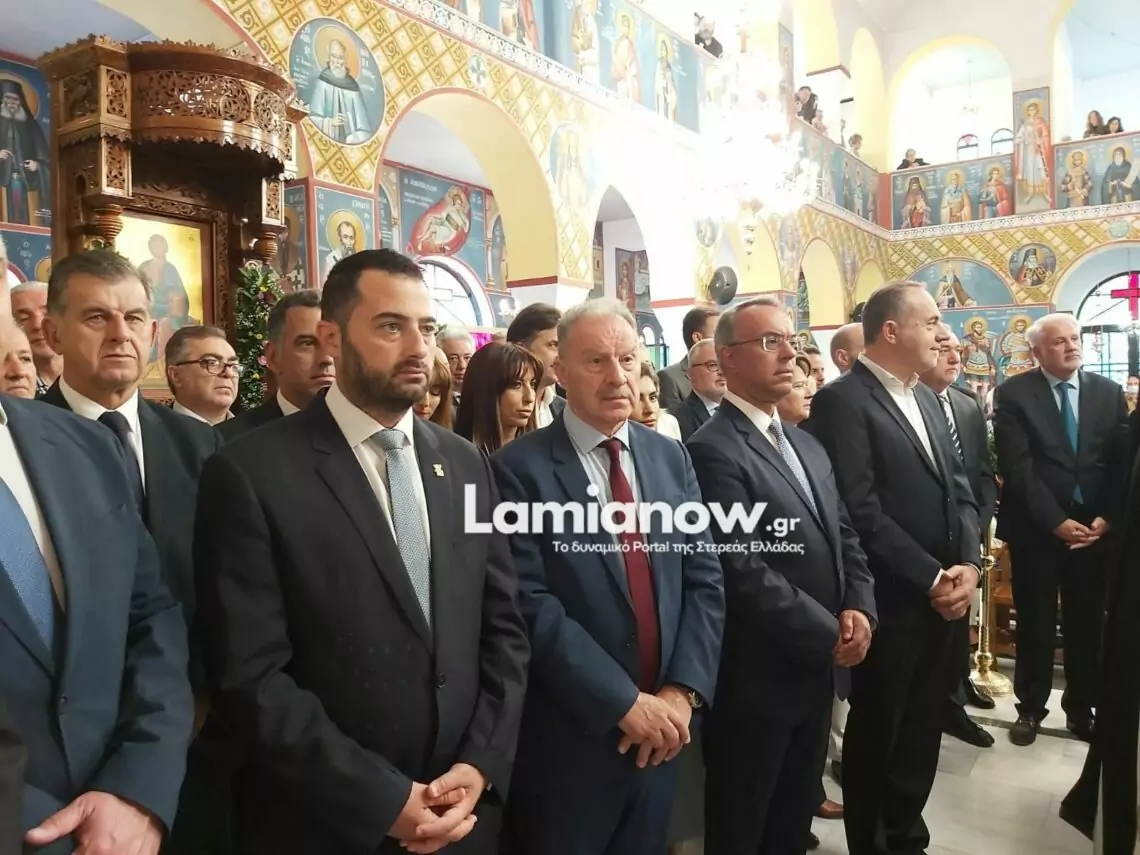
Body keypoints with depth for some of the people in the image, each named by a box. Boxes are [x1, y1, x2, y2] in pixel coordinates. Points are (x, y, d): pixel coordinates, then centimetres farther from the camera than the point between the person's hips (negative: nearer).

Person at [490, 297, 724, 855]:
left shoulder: (671, 457, 4)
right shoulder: (520, 468, -12)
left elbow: (705, 579, 2)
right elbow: (531, 605, -17)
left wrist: (682, 690, -9)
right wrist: (626, 702, -17)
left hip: (662, 725, 5)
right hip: (568, 735, -4)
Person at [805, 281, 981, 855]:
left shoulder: (924, 399, 12)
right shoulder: (842, 400, -16)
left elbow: (959, 489, 11)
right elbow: (861, 513, -21)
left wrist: (967, 565, -4)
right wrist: (931, 579, -15)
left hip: (942, 599, 8)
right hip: (890, 603, -8)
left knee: (921, 734, 19)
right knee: (875, 737, 11)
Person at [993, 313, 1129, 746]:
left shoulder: (1109, 392, 7)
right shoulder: (1013, 393, -5)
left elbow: (1122, 462, 5)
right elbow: (1016, 467, -11)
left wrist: (1105, 519, -7)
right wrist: (1056, 521, -15)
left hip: (1096, 529, 3)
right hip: (1035, 530, -3)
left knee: (1087, 625, 10)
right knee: (1035, 625, 8)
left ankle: (1081, 709, 27)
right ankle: (1030, 708, 23)